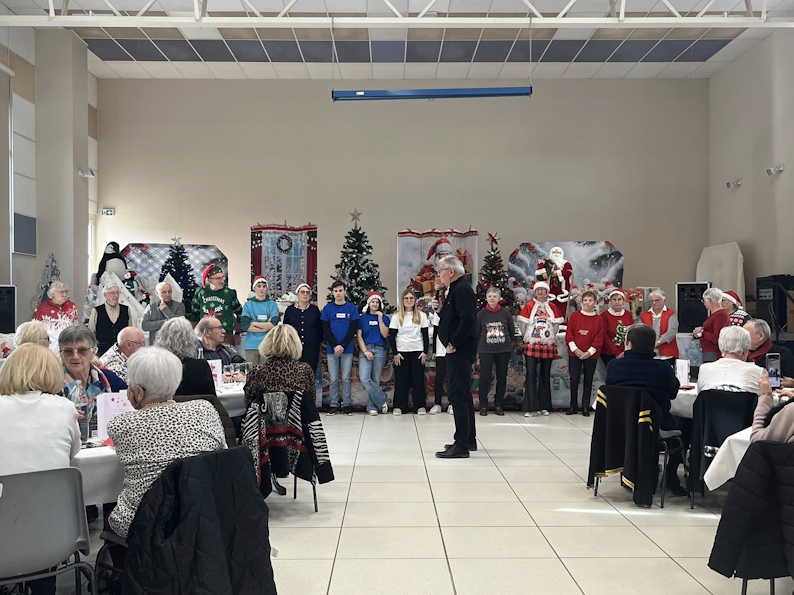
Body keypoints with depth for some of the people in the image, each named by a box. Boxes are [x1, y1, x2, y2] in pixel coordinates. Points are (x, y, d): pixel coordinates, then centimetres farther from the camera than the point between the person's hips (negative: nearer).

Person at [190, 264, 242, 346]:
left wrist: (237, 334, 9)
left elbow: (239, 313, 8)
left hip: (226, 336, -2)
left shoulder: (229, 293, -1)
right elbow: (194, 315, 17)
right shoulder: (200, 293, 4)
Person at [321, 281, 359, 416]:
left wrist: (342, 346, -11)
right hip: (331, 349, 1)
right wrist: (334, 346, -11)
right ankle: (334, 405, 12)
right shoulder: (327, 308, 5)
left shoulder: (352, 308, 3)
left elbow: (353, 329, -2)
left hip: (347, 349, -1)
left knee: (346, 378, 3)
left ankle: (346, 405, 9)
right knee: (333, 379, 5)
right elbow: (325, 330, 1)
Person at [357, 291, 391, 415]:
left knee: (375, 380, -1)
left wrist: (380, 320, -6)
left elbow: (385, 334, 0)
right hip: (365, 349, 0)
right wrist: (365, 351, -6)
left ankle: (372, 407, 8)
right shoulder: (362, 317, 10)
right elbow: (359, 336, 5)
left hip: (380, 350, 1)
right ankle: (382, 400, -4)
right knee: (365, 378, -18)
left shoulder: (385, 318, 11)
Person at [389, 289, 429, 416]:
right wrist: (395, 353, -5)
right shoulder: (397, 317, 4)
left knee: (418, 379, 1)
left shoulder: (421, 315, 7)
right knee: (401, 379, 1)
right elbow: (391, 337, 2)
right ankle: (399, 406, 6)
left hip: (418, 351, 1)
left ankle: (420, 406, 7)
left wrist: (425, 352, -1)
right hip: (401, 352, 0)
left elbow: (425, 336, 7)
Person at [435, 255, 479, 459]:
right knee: (463, 394, 16)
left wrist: (453, 344, -21)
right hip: (457, 350, 11)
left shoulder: (462, 289, -15)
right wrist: (440, 308, 6)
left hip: (460, 350, -11)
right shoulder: (456, 289, 18)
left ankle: (461, 445, -9)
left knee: (457, 394, -11)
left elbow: (467, 320, -26)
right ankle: (469, 440, 25)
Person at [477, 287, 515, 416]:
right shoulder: (481, 314, -2)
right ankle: (483, 406, 6)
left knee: (502, 378, 6)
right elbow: (476, 332, 5)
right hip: (486, 351, -1)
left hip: (504, 351, 1)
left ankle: (498, 405, 17)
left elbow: (512, 331, 10)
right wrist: (478, 348, 4)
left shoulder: (506, 313, -1)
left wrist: (507, 343, 11)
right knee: (484, 377, -4)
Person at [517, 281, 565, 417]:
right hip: (531, 345, -3)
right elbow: (522, 323, 2)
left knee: (545, 375, 9)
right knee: (531, 374, -8)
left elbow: (556, 324, 11)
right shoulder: (529, 306, -2)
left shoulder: (553, 307, 5)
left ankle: (544, 406, 17)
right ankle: (531, 407, -7)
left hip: (548, 345, 3)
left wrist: (550, 337, 10)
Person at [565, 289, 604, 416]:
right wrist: (575, 349, -10)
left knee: (588, 381, 6)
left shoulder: (599, 319, 2)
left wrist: (590, 351, -11)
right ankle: (573, 406, 10)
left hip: (591, 355, 0)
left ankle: (586, 407, 15)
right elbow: (569, 334, 0)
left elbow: (599, 338, -1)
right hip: (574, 353, 0)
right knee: (574, 380, -1)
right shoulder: (574, 316, 3)